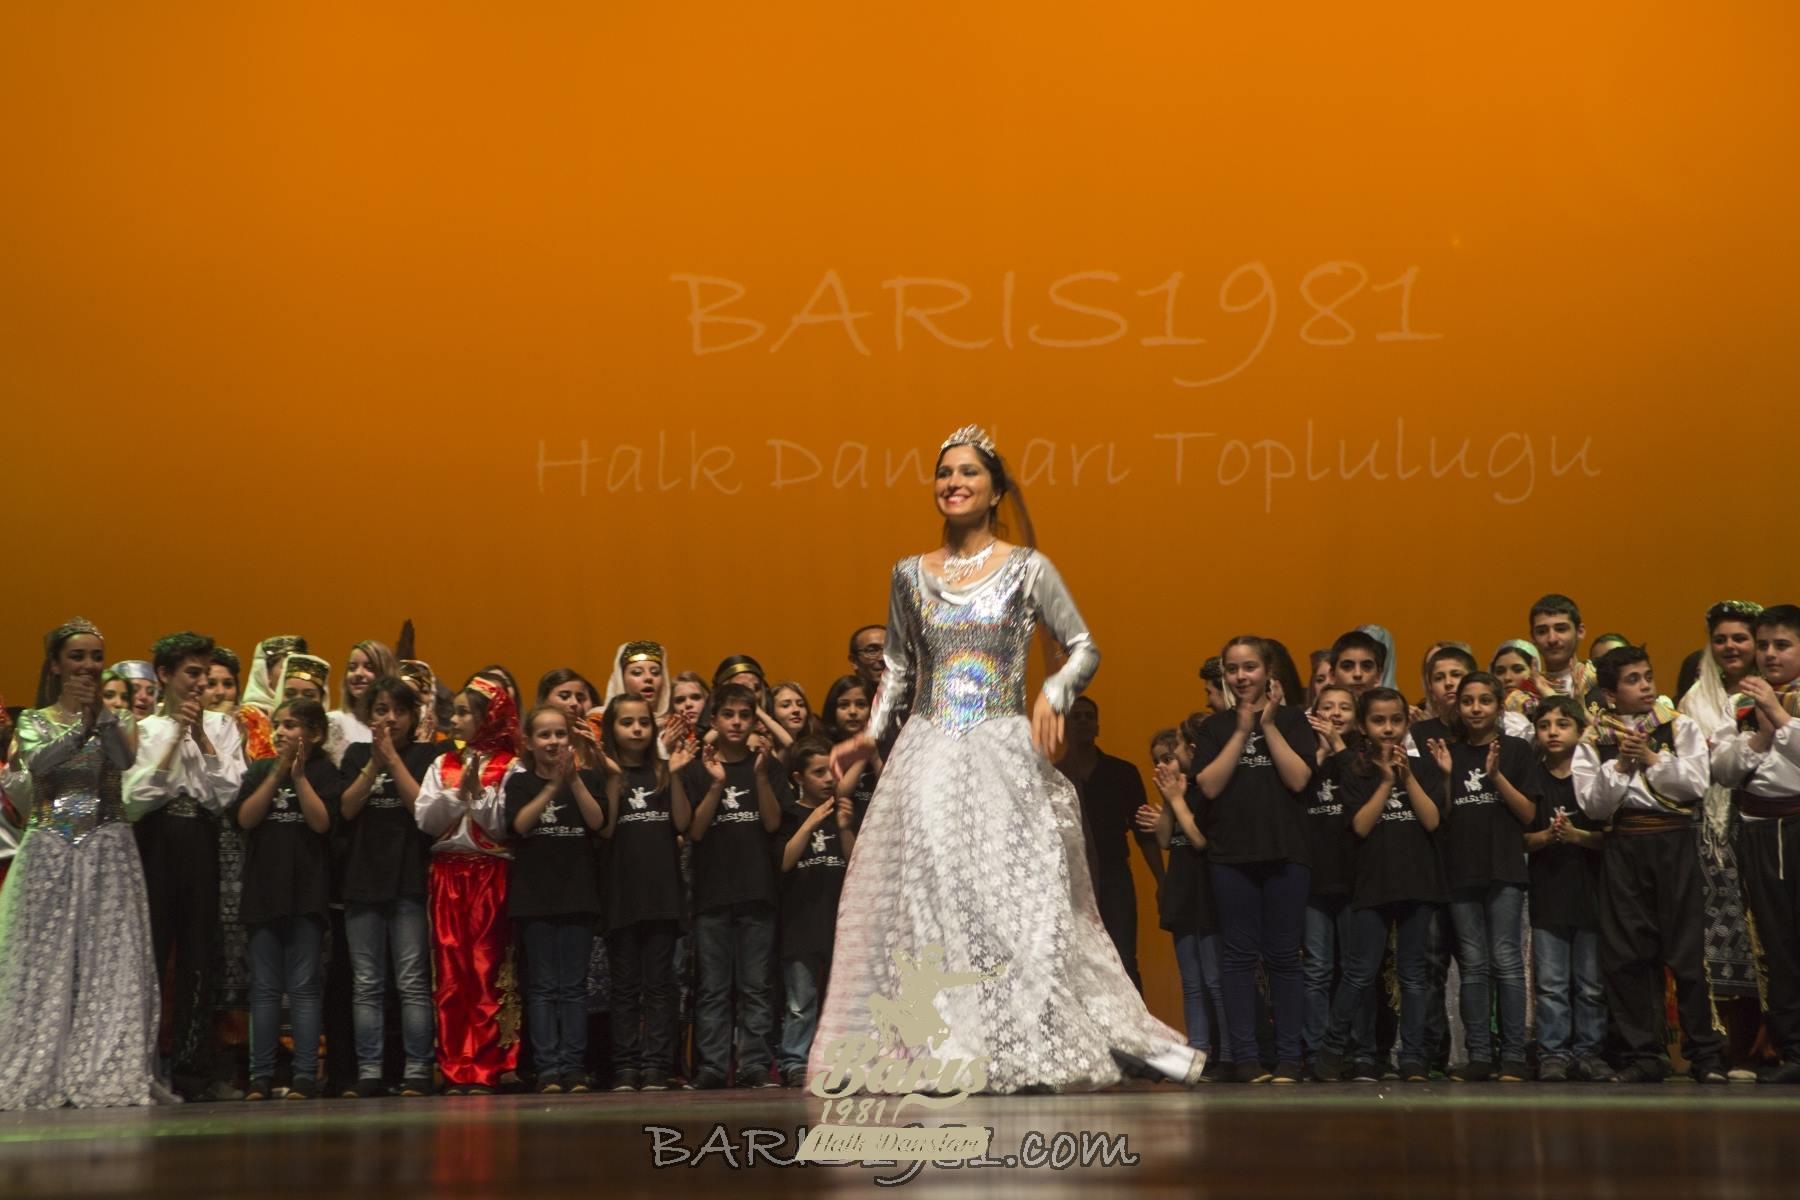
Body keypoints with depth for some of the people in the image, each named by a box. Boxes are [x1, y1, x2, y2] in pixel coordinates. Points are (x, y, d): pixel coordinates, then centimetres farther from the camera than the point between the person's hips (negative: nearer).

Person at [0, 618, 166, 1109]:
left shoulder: (118, 720, 10)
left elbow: (125, 758, -12)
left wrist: (100, 712, -25)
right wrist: (82, 723, -23)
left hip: (107, 851, 0)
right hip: (49, 853, 0)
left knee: (109, 962, -6)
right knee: (45, 963, -2)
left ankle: (107, 1070, -6)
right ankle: (40, 1075, 2)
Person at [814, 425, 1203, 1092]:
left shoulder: (1028, 569, 2)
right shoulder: (911, 575, 11)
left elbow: (1085, 650, 4)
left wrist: (1054, 695, -15)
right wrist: (871, 734, 8)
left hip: (1005, 757, -3)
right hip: (927, 760, 3)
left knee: (1016, 901, -7)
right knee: (922, 904, -3)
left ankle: (1031, 1048, -1)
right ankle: (933, 1051, 2)